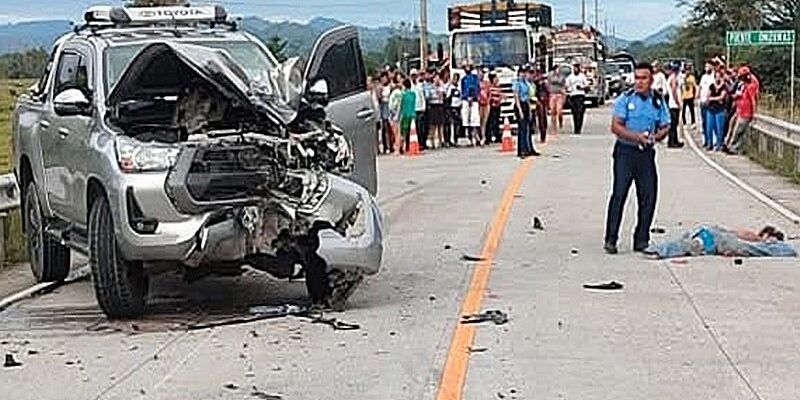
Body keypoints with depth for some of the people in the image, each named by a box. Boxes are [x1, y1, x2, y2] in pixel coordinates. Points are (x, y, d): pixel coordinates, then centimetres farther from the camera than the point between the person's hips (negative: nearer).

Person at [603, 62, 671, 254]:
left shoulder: (658, 101, 8)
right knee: (619, 195, -7)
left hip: (646, 153, 4)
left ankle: (641, 240, 14)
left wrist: (655, 137, -10)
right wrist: (636, 136, -20)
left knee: (648, 197, 3)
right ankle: (610, 239, -2)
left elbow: (665, 127, 12)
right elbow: (616, 127, -8)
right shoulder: (625, 99, -2)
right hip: (625, 152, -3)